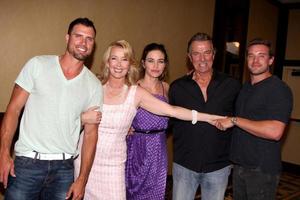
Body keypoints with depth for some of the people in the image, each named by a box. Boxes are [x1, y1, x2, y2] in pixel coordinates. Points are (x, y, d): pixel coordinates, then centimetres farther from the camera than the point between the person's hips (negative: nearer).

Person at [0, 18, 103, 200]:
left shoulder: (94, 86, 2)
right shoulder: (37, 65, -2)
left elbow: (91, 133, 3)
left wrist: (82, 180, -1)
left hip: (64, 167, 2)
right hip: (27, 163, -1)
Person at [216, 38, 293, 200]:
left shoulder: (279, 89, -14)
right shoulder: (245, 87, 11)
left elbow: (275, 131, -27)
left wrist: (234, 120, -22)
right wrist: (223, 121, 9)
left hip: (262, 170, -7)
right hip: (239, 165, 7)